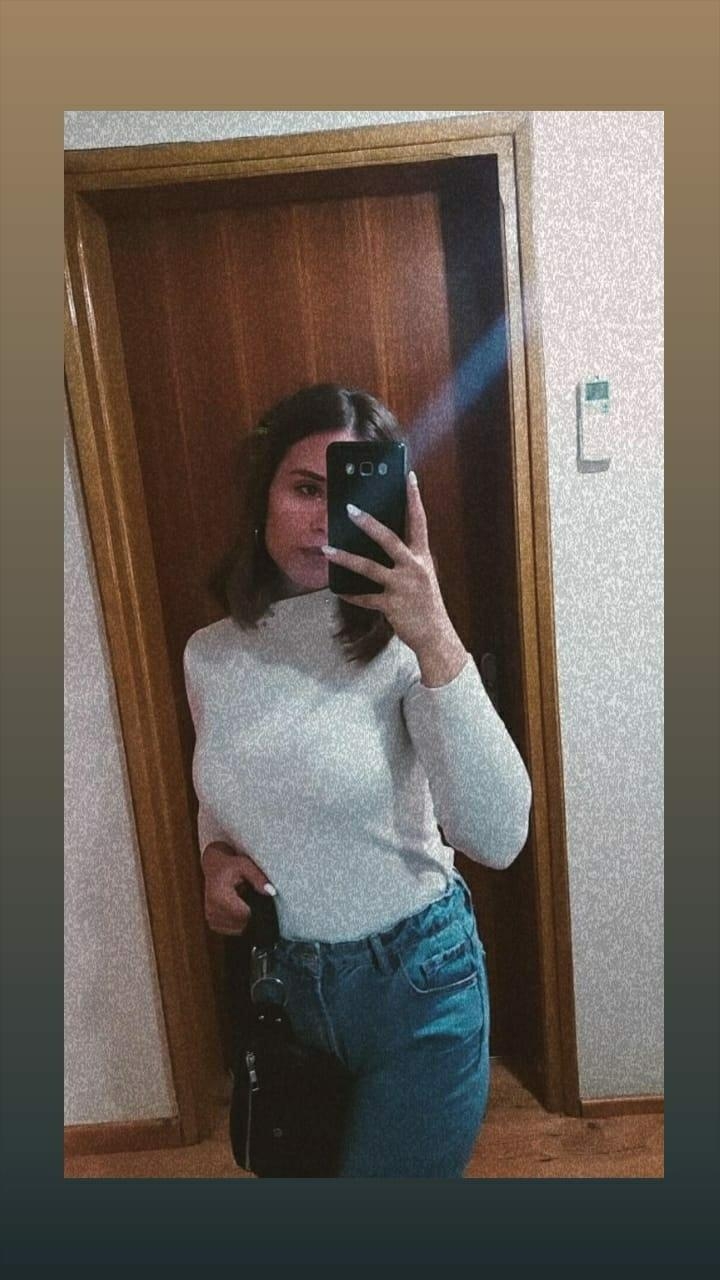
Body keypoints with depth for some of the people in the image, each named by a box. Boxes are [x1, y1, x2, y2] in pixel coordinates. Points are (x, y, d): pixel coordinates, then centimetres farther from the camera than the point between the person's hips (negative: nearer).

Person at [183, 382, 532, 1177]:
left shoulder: (400, 645, -20)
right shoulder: (209, 655, -5)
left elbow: (497, 837, -30)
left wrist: (436, 640, -38)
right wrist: (214, 857, -9)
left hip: (416, 984, -4)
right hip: (276, 979, 5)